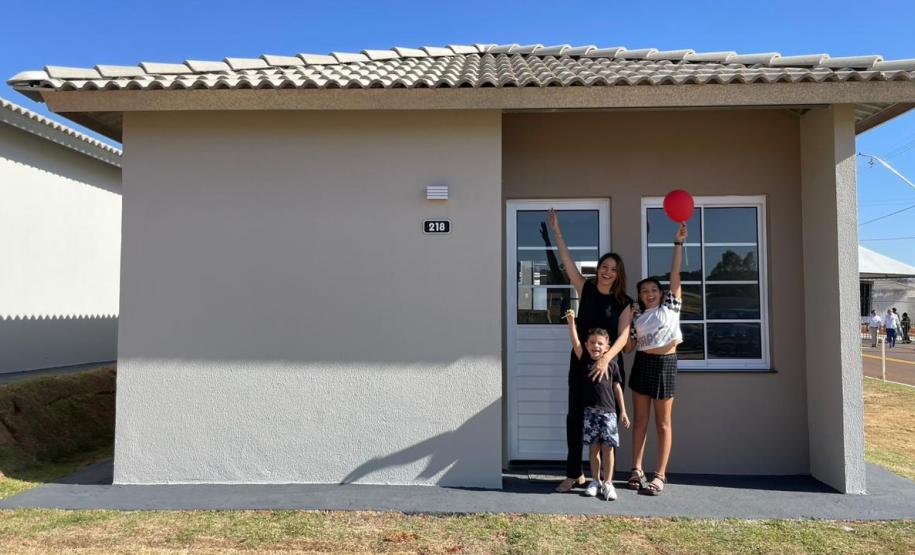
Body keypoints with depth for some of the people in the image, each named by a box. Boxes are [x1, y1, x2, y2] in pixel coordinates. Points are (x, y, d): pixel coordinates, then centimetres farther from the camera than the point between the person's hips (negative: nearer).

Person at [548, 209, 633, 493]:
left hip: (609, 364, -1)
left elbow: (623, 336, -12)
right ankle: (574, 474, 12)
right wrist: (556, 230, -4)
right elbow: (567, 261, 0)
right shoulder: (586, 289, 4)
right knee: (575, 417, 2)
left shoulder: (623, 303, -1)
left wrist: (606, 359, -28)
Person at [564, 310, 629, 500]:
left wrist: (623, 411, 6)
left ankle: (608, 483, 12)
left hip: (608, 411, -1)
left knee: (607, 448, 1)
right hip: (590, 411, 1)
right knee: (593, 447, 8)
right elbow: (575, 342, -9)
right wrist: (571, 321, -19)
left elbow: (617, 387, 6)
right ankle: (595, 481, 20)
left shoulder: (612, 364, 1)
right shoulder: (584, 361, 3)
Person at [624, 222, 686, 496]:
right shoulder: (637, 317, 10)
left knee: (663, 422, 3)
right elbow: (628, 347, 8)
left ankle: (660, 475, 6)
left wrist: (678, 242, -9)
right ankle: (637, 470, 14)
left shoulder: (670, 306, 3)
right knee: (640, 419, 7)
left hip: (665, 364, -3)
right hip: (642, 364, 3)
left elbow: (675, 274, -4)